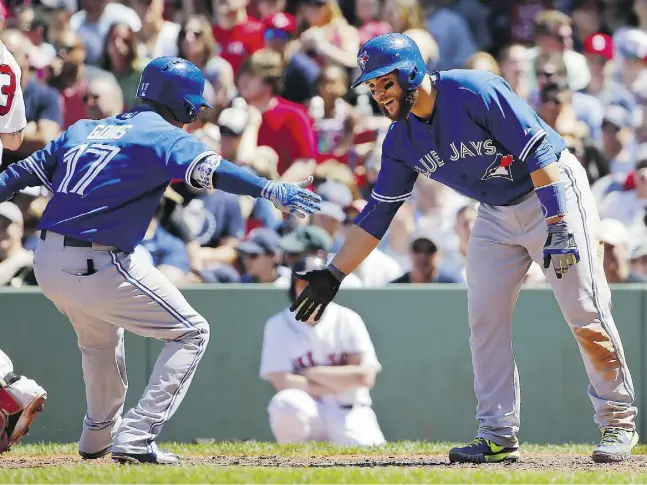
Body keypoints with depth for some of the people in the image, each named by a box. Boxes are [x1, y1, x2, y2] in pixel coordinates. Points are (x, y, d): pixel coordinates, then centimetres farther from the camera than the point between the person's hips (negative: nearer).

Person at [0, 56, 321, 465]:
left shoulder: (84, 130, 17)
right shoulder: (162, 136, -4)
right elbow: (208, 169, -23)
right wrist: (270, 189, -33)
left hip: (47, 263, 8)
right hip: (98, 269, -8)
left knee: (100, 335, 35)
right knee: (190, 333, 4)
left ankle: (98, 438, 50)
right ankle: (134, 440, -6)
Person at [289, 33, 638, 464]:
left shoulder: (474, 92, -24)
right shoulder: (401, 141, -2)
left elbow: (538, 152, -26)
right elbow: (377, 214, 4)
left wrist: (558, 225, -32)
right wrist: (334, 275, -1)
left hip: (553, 190, -7)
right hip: (497, 214, 7)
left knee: (586, 315, -9)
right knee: (485, 320, -1)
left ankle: (619, 422, 3)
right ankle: (498, 436, 4)